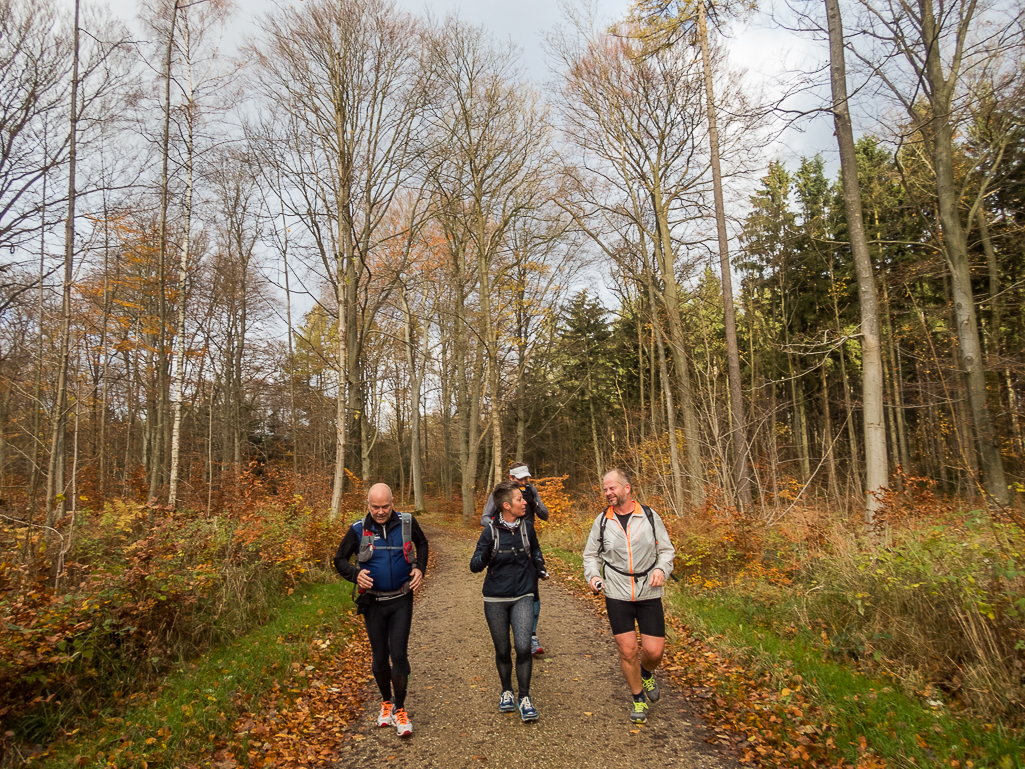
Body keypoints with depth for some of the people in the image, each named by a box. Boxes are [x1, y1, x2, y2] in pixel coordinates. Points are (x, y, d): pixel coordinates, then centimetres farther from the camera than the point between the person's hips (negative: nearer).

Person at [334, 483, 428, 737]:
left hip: (401, 600, -1)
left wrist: (420, 568, -4)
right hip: (373, 602, 1)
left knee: (399, 654, -5)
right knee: (379, 656, 13)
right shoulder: (359, 530, -10)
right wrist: (355, 574, -17)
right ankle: (386, 702, 36)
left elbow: (422, 544, 11)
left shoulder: (407, 522, -9)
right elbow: (340, 559, 2)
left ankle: (400, 710, 12)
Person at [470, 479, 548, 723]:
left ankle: (524, 698, 7)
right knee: (503, 650, 10)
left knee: (523, 646, -13)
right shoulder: (490, 531, -12)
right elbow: (475, 566, -11)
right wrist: (484, 556, -31)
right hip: (495, 600, -1)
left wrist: (540, 567, 5)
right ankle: (506, 691, 37)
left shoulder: (527, 527, -3)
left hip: (522, 597, 1)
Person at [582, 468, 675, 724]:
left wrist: (662, 569, -14)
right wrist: (593, 575, -7)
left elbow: (666, 549, 5)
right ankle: (638, 699, 27)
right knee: (627, 650, 3)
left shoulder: (649, 516, -2)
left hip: (649, 595, 0)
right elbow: (591, 554, 10)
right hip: (617, 596, 0)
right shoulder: (602, 521, 0)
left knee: (654, 651, 1)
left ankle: (646, 673, 38)